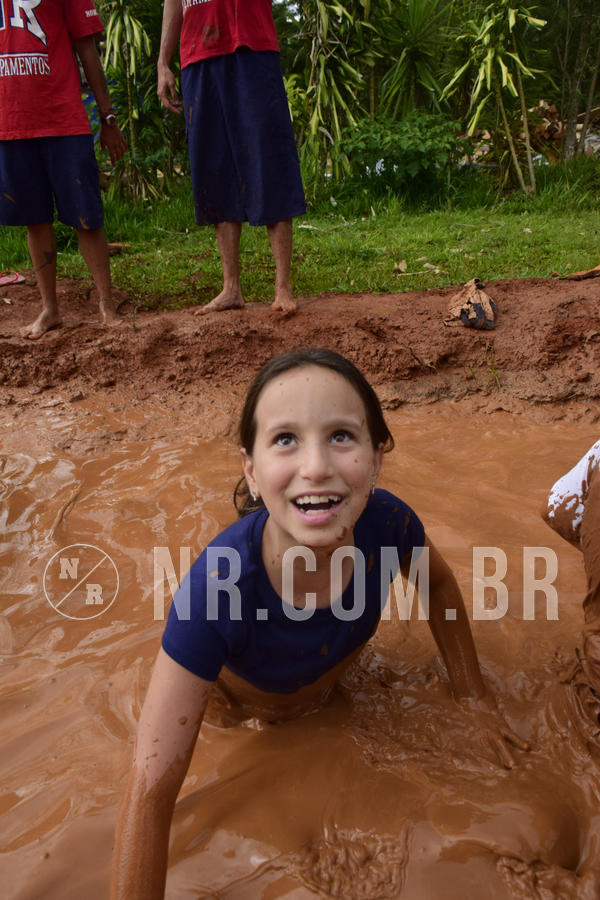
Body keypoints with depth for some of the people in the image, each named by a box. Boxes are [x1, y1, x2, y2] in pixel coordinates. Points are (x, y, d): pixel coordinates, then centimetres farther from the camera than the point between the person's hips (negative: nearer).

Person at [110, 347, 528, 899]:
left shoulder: (388, 524, -37)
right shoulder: (219, 584, -46)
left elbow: (438, 584, -10)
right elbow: (152, 788, -39)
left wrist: (473, 694, -6)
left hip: (331, 686, 3)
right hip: (237, 698, -2)